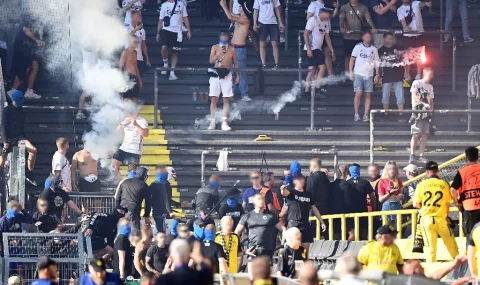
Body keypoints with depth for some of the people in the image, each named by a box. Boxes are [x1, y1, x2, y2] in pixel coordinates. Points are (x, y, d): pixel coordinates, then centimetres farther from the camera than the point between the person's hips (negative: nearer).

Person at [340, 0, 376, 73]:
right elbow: (341, 19, -13)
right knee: (348, 56, 3)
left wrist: (373, 28, -26)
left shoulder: (363, 8, 5)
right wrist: (342, 28, -35)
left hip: (360, 37, 1)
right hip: (348, 37, -1)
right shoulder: (344, 8, 1)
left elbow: (368, 19, -6)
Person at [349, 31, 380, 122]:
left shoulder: (374, 49, 8)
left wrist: (377, 75, 5)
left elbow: (376, 62, 11)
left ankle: (366, 115, 3)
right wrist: (351, 72, -2)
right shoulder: (358, 47, 3)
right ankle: (356, 114, 0)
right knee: (358, 94, -8)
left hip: (369, 75, 2)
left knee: (368, 95, 0)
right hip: (358, 74, -2)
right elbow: (352, 59, 5)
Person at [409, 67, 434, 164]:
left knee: (425, 135, 0)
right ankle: (412, 155, -8)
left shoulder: (430, 87, 19)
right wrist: (424, 104, -22)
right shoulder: (416, 83, 0)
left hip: (426, 112, 6)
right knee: (416, 135, -11)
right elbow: (414, 96, -12)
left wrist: (431, 109, 2)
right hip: (417, 112, -6)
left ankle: (421, 156, 3)